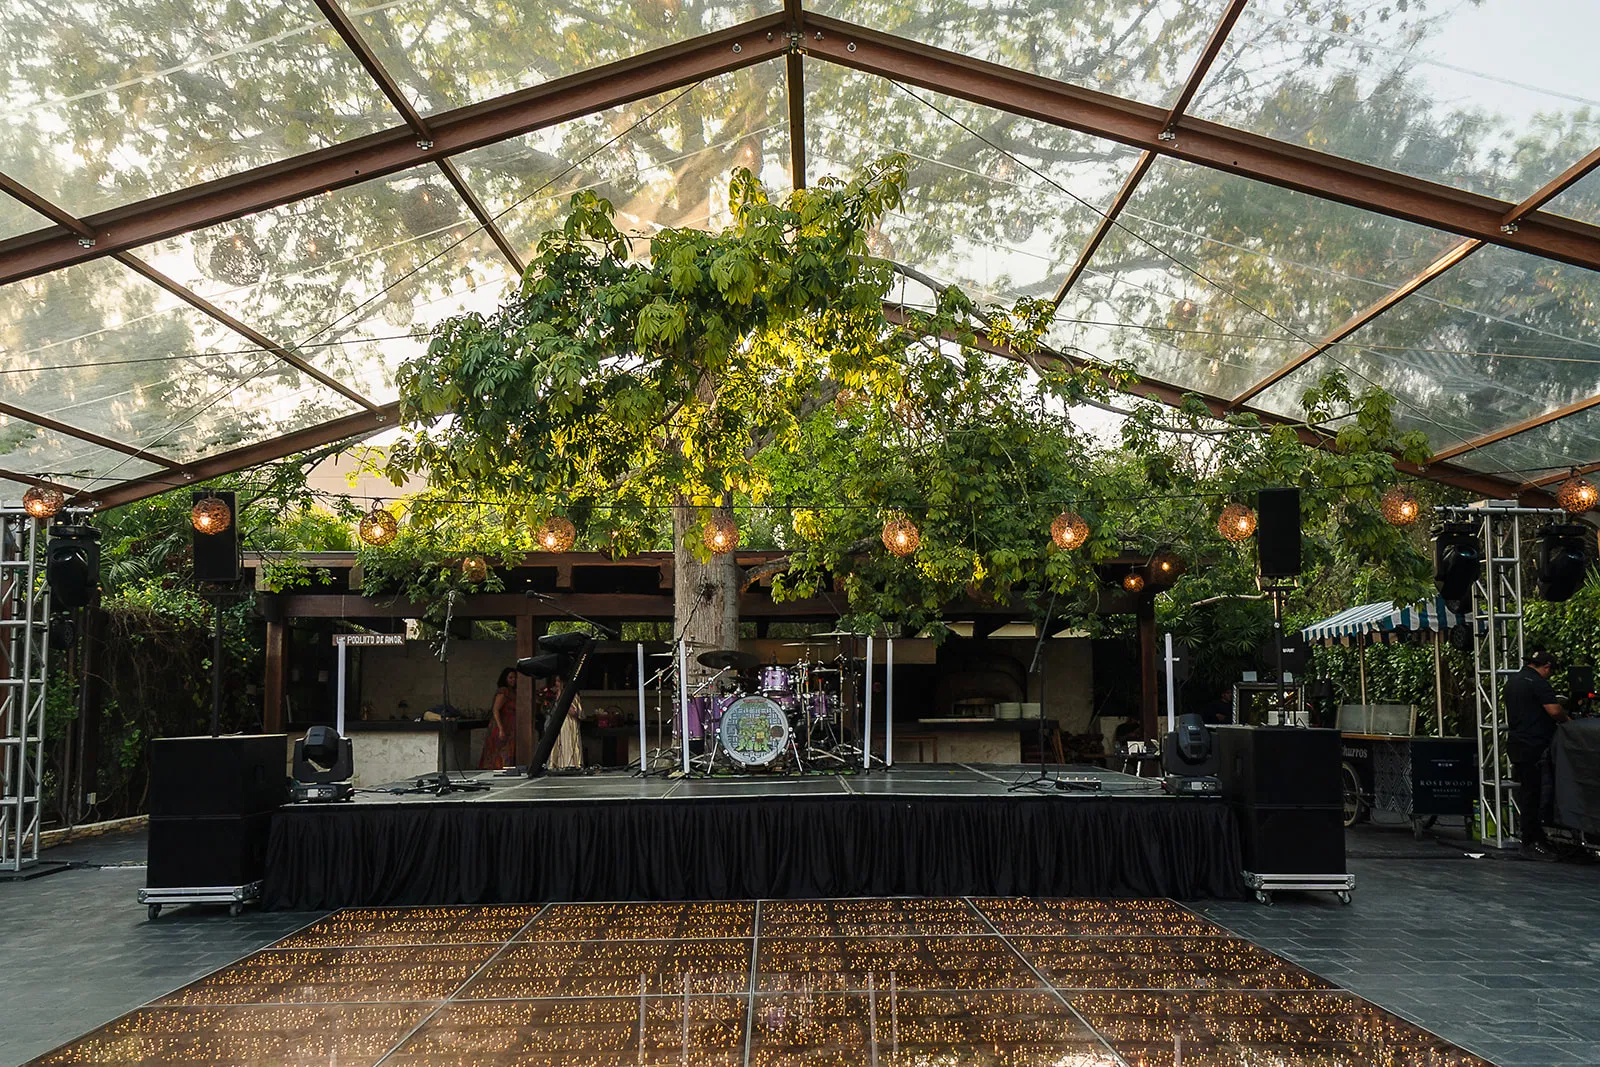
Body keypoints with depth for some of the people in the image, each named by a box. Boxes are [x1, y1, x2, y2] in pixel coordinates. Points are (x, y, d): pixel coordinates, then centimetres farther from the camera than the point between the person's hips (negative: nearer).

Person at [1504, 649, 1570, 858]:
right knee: (1535, 794, -4)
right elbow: (1554, 710, -21)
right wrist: (1566, 719, -2)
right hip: (1534, 746, -9)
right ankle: (1532, 843, -2)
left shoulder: (1512, 681, 16)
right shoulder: (1538, 682, -13)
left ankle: (1531, 840, 17)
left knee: (1526, 792, 13)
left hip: (1516, 744, 9)